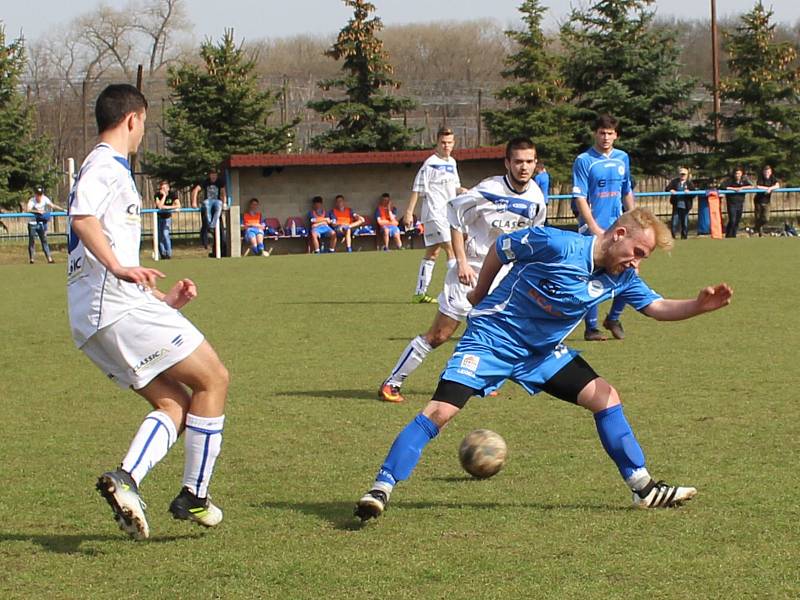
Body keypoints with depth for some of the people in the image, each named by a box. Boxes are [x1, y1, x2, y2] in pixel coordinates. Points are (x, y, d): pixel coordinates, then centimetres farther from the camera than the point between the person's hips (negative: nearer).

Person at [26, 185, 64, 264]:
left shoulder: (45, 199, -4)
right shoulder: (32, 201, -16)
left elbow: (52, 205, -10)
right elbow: (29, 210, -33)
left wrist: (63, 209, -22)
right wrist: (38, 211, -47)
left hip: (42, 223, 3)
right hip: (32, 224, -3)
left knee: (44, 241, 2)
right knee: (32, 241, -1)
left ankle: (49, 258, -2)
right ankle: (31, 259, 5)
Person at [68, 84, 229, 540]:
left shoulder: (106, 168, 28)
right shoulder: (108, 166, -3)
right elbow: (82, 217, -25)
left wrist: (164, 298, 30)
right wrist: (119, 267, -34)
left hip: (92, 319, 10)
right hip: (119, 305, -10)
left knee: (174, 402, 9)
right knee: (213, 379, -2)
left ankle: (126, 480, -13)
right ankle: (194, 497, -1)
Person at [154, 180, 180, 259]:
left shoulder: (173, 194, -15)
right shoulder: (157, 195, -16)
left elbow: (178, 205, -24)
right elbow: (159, 206, -31)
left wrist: (165, 207, -29)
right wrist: (164, 195, -30)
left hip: (167, 217, -2)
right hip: (159, 217, 2)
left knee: (165, 234, -19)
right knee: (159, 236, 0)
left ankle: (168, 253, -12)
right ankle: (163, 253, 15)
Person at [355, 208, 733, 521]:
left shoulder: (621, 278, -2)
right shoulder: (556, 244, -22)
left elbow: (657, 307, 3)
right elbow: (501, 247, -8)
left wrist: (699, 306, -18)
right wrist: (480, 296, 6)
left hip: (542, 351, 7)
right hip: (492, 338, -7)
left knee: (605, 398, 0)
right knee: (440, 411, -19)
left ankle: (643, 488, 10)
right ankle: (380, 489, -15)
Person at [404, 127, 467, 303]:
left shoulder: (452, 163, 12)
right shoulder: (430, 164, -11)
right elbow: (417, 189, -11)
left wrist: (462, 191, 2)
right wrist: (409, 212, -15)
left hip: (448, 214, 8)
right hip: (434, 214, -8)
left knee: (432, 253, 11)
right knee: (452, 249, -15)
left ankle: (419, 293, 15)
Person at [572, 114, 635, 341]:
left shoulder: (623, 158, 12)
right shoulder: (584, 161, -5)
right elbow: (580, 197, -10)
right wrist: (593, 227, -18)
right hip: (592, 230, -5)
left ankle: (613, 318, 19)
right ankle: (591, 327, 8)